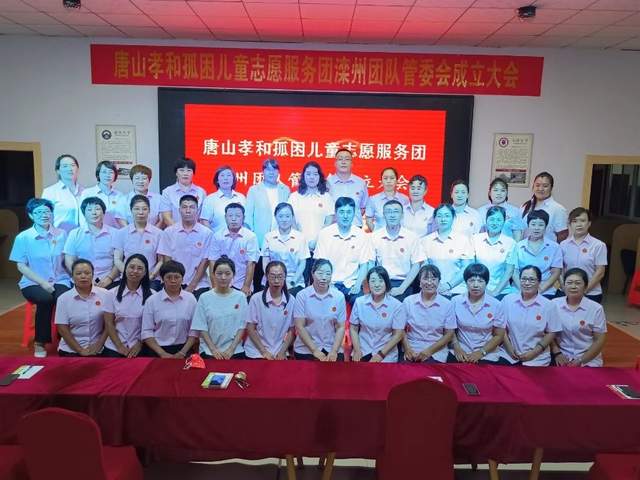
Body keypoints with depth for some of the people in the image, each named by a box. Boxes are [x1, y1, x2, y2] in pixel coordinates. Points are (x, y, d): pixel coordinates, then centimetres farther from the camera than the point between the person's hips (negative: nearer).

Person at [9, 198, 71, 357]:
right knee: (45, 299, -34)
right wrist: (43, 283, -13)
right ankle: (40, 342, -16)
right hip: (33, 283, -1)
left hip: (59, 281, 1)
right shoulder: (23, 237, 0)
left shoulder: (61, 234, 6)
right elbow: (21, 266, -2)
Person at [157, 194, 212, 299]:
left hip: (199, 286, -1)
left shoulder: (207, 233, -2)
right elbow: (167, 261, 3)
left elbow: (204, 262, -2)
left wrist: (191, 287, -6)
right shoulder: (169, 232, 3)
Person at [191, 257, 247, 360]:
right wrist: (213, 349, -9)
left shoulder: (240, 297, -3)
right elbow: (201, 328, -2)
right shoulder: (204, 297, -3)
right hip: (209, 352, 0)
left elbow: (242, 326, -1)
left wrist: (231, 349, -9)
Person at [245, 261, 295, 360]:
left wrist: (282, 352, -5)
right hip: (256, 353, -1)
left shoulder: (291, 300, -4)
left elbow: (291, 330, 3)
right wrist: (264, 351, -9)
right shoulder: (256, 298, -9)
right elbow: (250, 329, -5)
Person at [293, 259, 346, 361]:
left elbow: (340, 327, 1)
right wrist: (315, 351, -11)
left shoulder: (339, 296, -2)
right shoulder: (302, 296, -6)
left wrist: (334, 351, -9)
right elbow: (299, 327, -6)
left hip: (332, 350, 1)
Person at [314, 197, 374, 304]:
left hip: (351, 284, 1)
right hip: (330, 284, -1)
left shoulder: (361, 235, 3)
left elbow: (364, 265, 5)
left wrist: (357, 285, -9)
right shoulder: (325, 233, 1)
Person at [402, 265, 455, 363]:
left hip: (436, 352, 0)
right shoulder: (408, 301, 3)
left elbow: (449, 334, 1)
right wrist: (407, 349, -11)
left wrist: (430, 350, -10)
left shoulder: (447, 304, 1)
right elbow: (402, 329, 5)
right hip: (412, 351, 0)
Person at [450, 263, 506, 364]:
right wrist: (456, 348, -7)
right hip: (460, 354, 0)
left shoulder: (496, 305, -4)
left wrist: (481, 352, -8)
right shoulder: (456, 301, -1)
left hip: (487, 357, 0)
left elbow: (499, 335, 2)